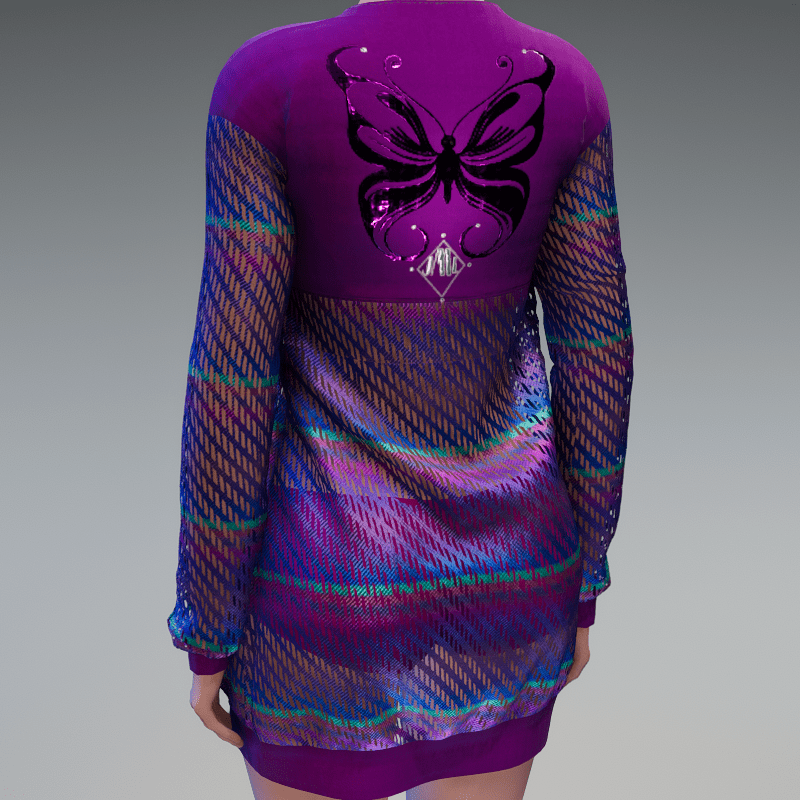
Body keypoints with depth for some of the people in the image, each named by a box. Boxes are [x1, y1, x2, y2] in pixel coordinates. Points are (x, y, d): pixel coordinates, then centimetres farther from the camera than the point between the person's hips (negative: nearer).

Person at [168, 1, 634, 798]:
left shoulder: (267, 81, -17)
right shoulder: (568, 82, -5)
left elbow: (233, 380, -17)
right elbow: (596, 350, -3)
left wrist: (207, 635, -3)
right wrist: (580, 583, 11)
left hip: (330, 580, -3)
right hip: (500, 564, 4)